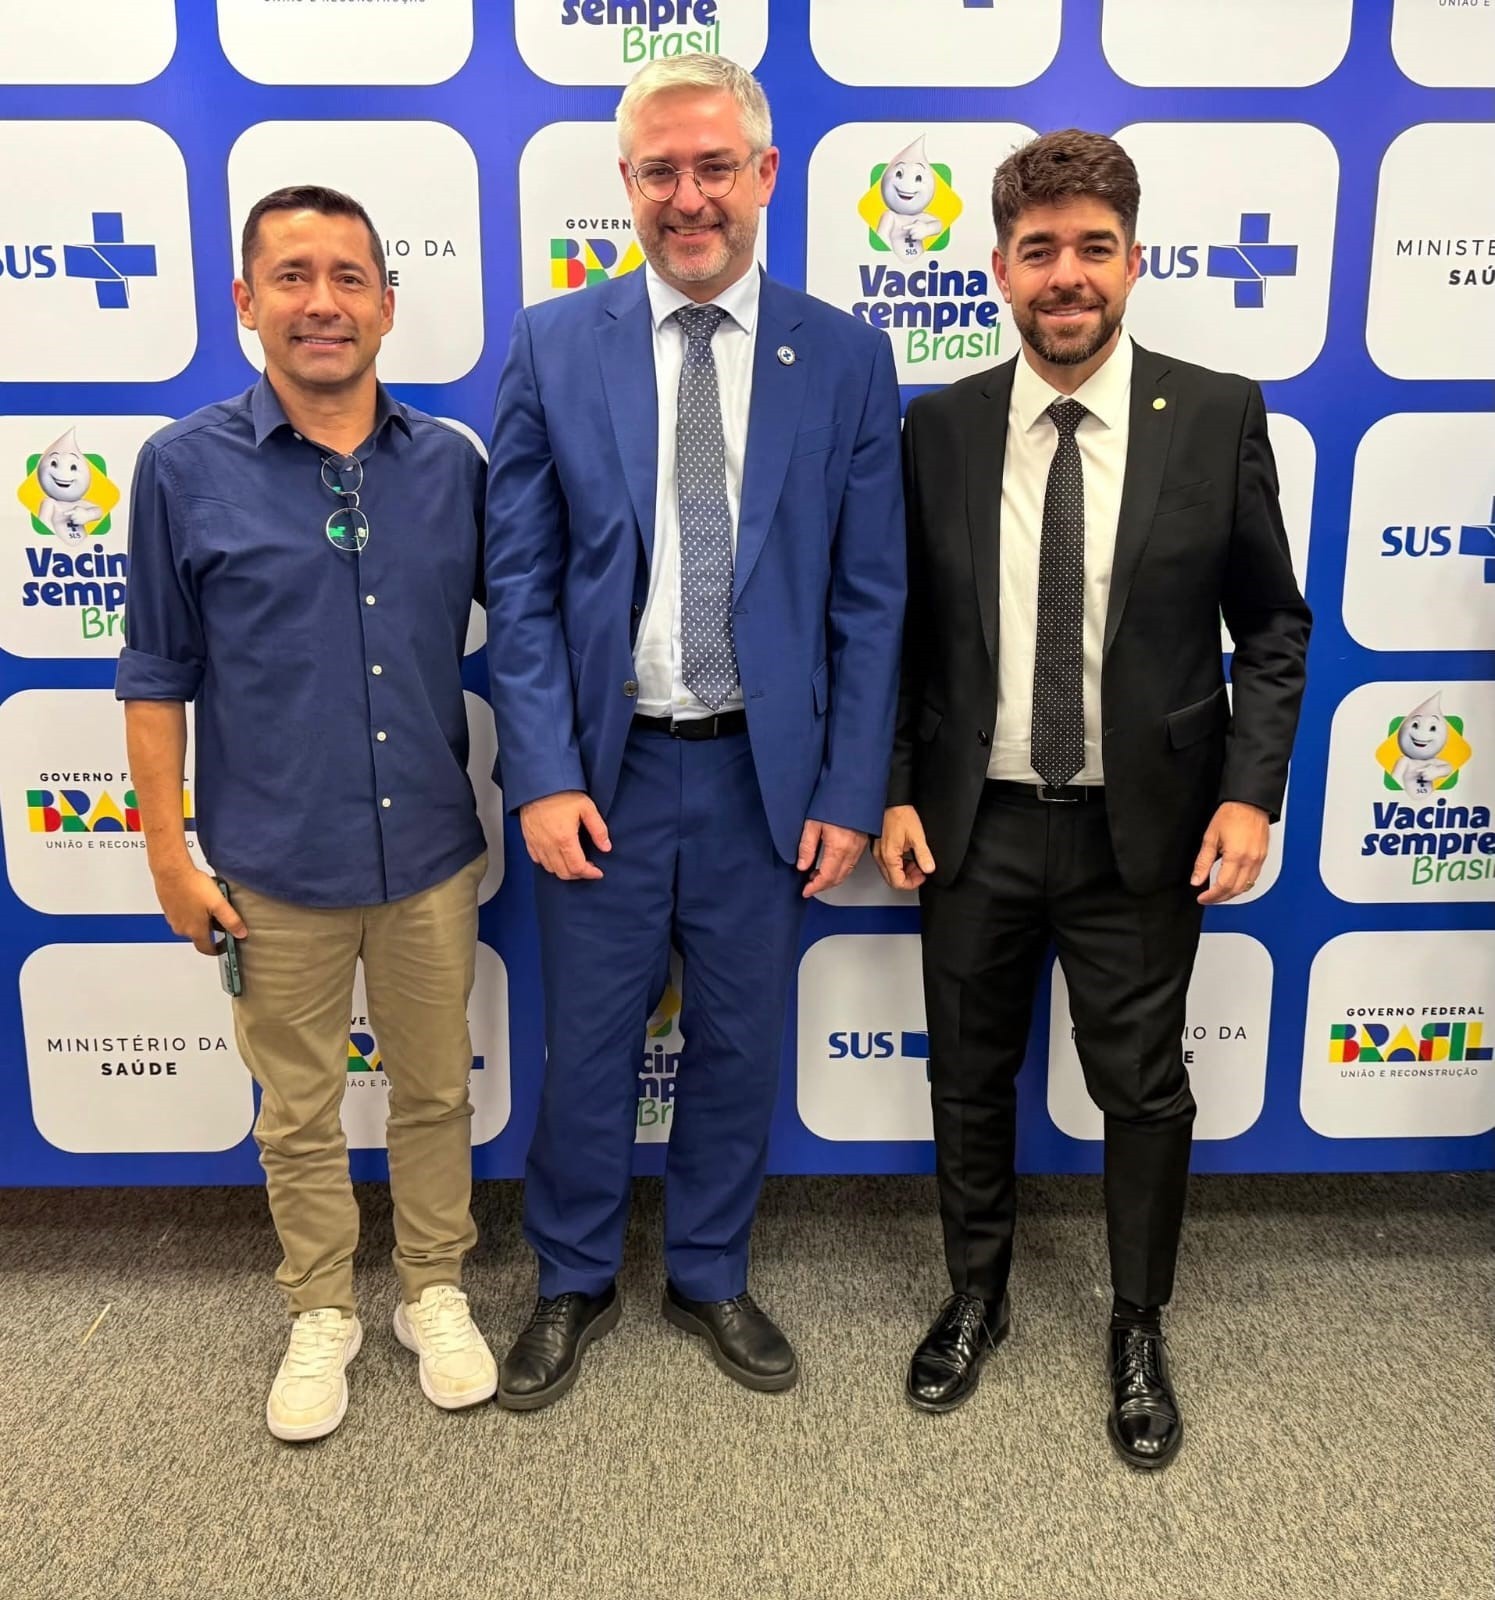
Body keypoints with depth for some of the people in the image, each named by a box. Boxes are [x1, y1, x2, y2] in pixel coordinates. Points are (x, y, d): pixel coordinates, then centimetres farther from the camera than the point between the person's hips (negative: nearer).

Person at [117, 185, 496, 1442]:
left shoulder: (452, 463, -1)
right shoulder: (187, 467, -5)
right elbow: (158, 677, -1)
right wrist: (168, 851, -2)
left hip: (431, 854, 2)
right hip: (276, 867, -1)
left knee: (435, 1092, 16)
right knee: (299, 1112, 15)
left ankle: (436, 1294, 37)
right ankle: (321, 1315, 37)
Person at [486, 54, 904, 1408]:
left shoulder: (846, 359, 1)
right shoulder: (553, 346, 0)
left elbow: (869, 597, 0)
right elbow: (520, 580, -2)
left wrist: (850, 791, -4)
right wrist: (544, 775, -9)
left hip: (765, 773, 1)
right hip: (603, 769, 0)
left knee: (740, 1046, 15)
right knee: (587, 1050, 13)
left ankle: (711, 1277, 38)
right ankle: (576, 1285, 37)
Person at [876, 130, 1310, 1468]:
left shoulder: (1217, 416, -5)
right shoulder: (939, 427, -1)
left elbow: (1273, 625, 0)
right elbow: (903, 629, 3)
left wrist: (1252, 791, -9)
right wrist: (896, 791, -3)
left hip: (1146, 827, -1)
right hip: (974, 822, 2)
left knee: (1144, 1090, 12)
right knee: (970, 1079, 16)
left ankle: (1140, 1335, 36)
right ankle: (975, 1300, 41)